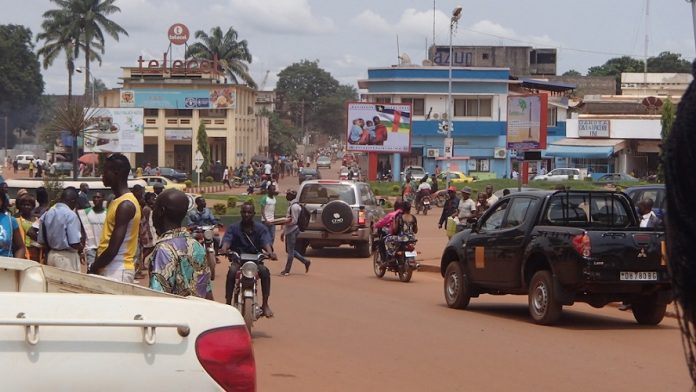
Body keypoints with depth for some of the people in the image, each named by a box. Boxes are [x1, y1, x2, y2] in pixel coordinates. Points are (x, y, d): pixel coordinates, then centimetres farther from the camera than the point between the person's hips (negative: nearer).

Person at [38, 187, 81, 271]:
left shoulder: (47, 214, 6)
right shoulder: (70, 215, -14)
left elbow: (41, 241, 8)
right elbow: (74, 243, -18)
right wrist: (81, 248, 2)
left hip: (51, 255, 7)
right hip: (67, 257, -7)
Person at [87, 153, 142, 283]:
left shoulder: (125, 205, -15)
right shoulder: (118, 201, 16)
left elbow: (113, 249, -18)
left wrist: (92, 269, -8)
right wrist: (96, 266, 14)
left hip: (117, 270, -9)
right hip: (110, 268, 9)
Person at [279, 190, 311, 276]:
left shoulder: (295, 206, -15)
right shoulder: (291, 206, 15)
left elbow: (294, 221, -19)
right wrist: (283, 232, 21)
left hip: (293, 231, -10)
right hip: (288, 231, 10)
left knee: (290, 250, -4)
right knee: (290, 250, 13)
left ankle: (287, 270, 1)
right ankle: (305, 261, 21)